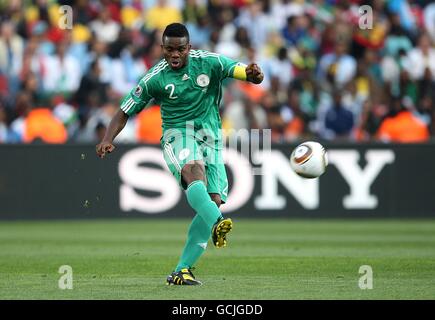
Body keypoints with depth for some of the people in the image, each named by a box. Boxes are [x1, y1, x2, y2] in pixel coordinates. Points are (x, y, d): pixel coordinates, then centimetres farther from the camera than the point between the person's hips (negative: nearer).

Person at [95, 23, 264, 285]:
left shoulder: (208, 62, -1)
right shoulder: (155, 79, -2)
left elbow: (244, 73, -7)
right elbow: (125, 111, 5)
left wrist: (253, 74, -33)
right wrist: (108, 139, -12)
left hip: (210, 137, 3)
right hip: (178, 135, -3)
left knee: (214, 200, -10)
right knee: (195, 173, -36)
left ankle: (182, 270, -6)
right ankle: (216, 224, -63)